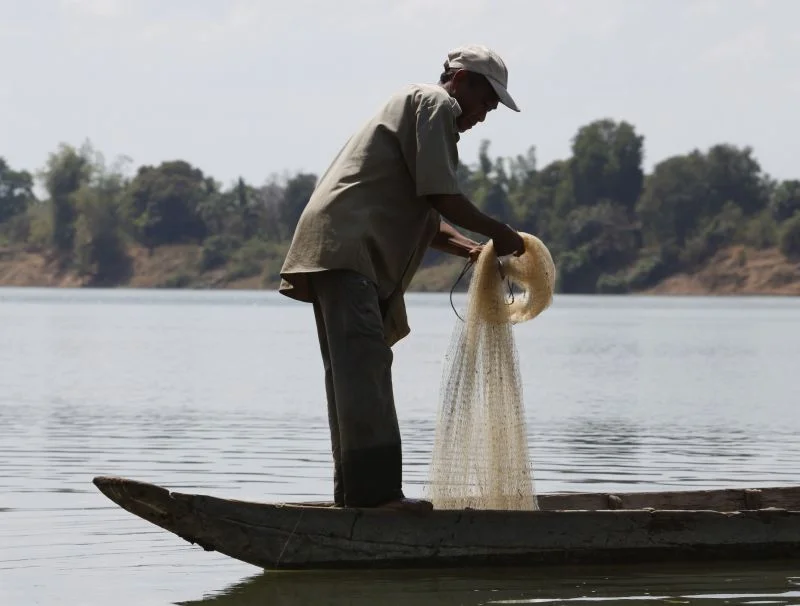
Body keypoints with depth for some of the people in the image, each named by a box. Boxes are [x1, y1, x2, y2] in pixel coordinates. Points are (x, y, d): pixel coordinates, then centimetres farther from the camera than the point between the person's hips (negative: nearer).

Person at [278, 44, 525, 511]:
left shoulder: (416, 106, 32)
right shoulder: (437, 105, -1)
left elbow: (420, 217, 32)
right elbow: (441, 197, -10)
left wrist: (469, 247, 19)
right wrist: (498, 233, 0)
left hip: (339, 251, 11)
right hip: (344, 245, -11)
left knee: (353, 371, 10)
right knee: (364, 362, -20)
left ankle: (356, 490, 12)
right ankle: (375, 486, -29)